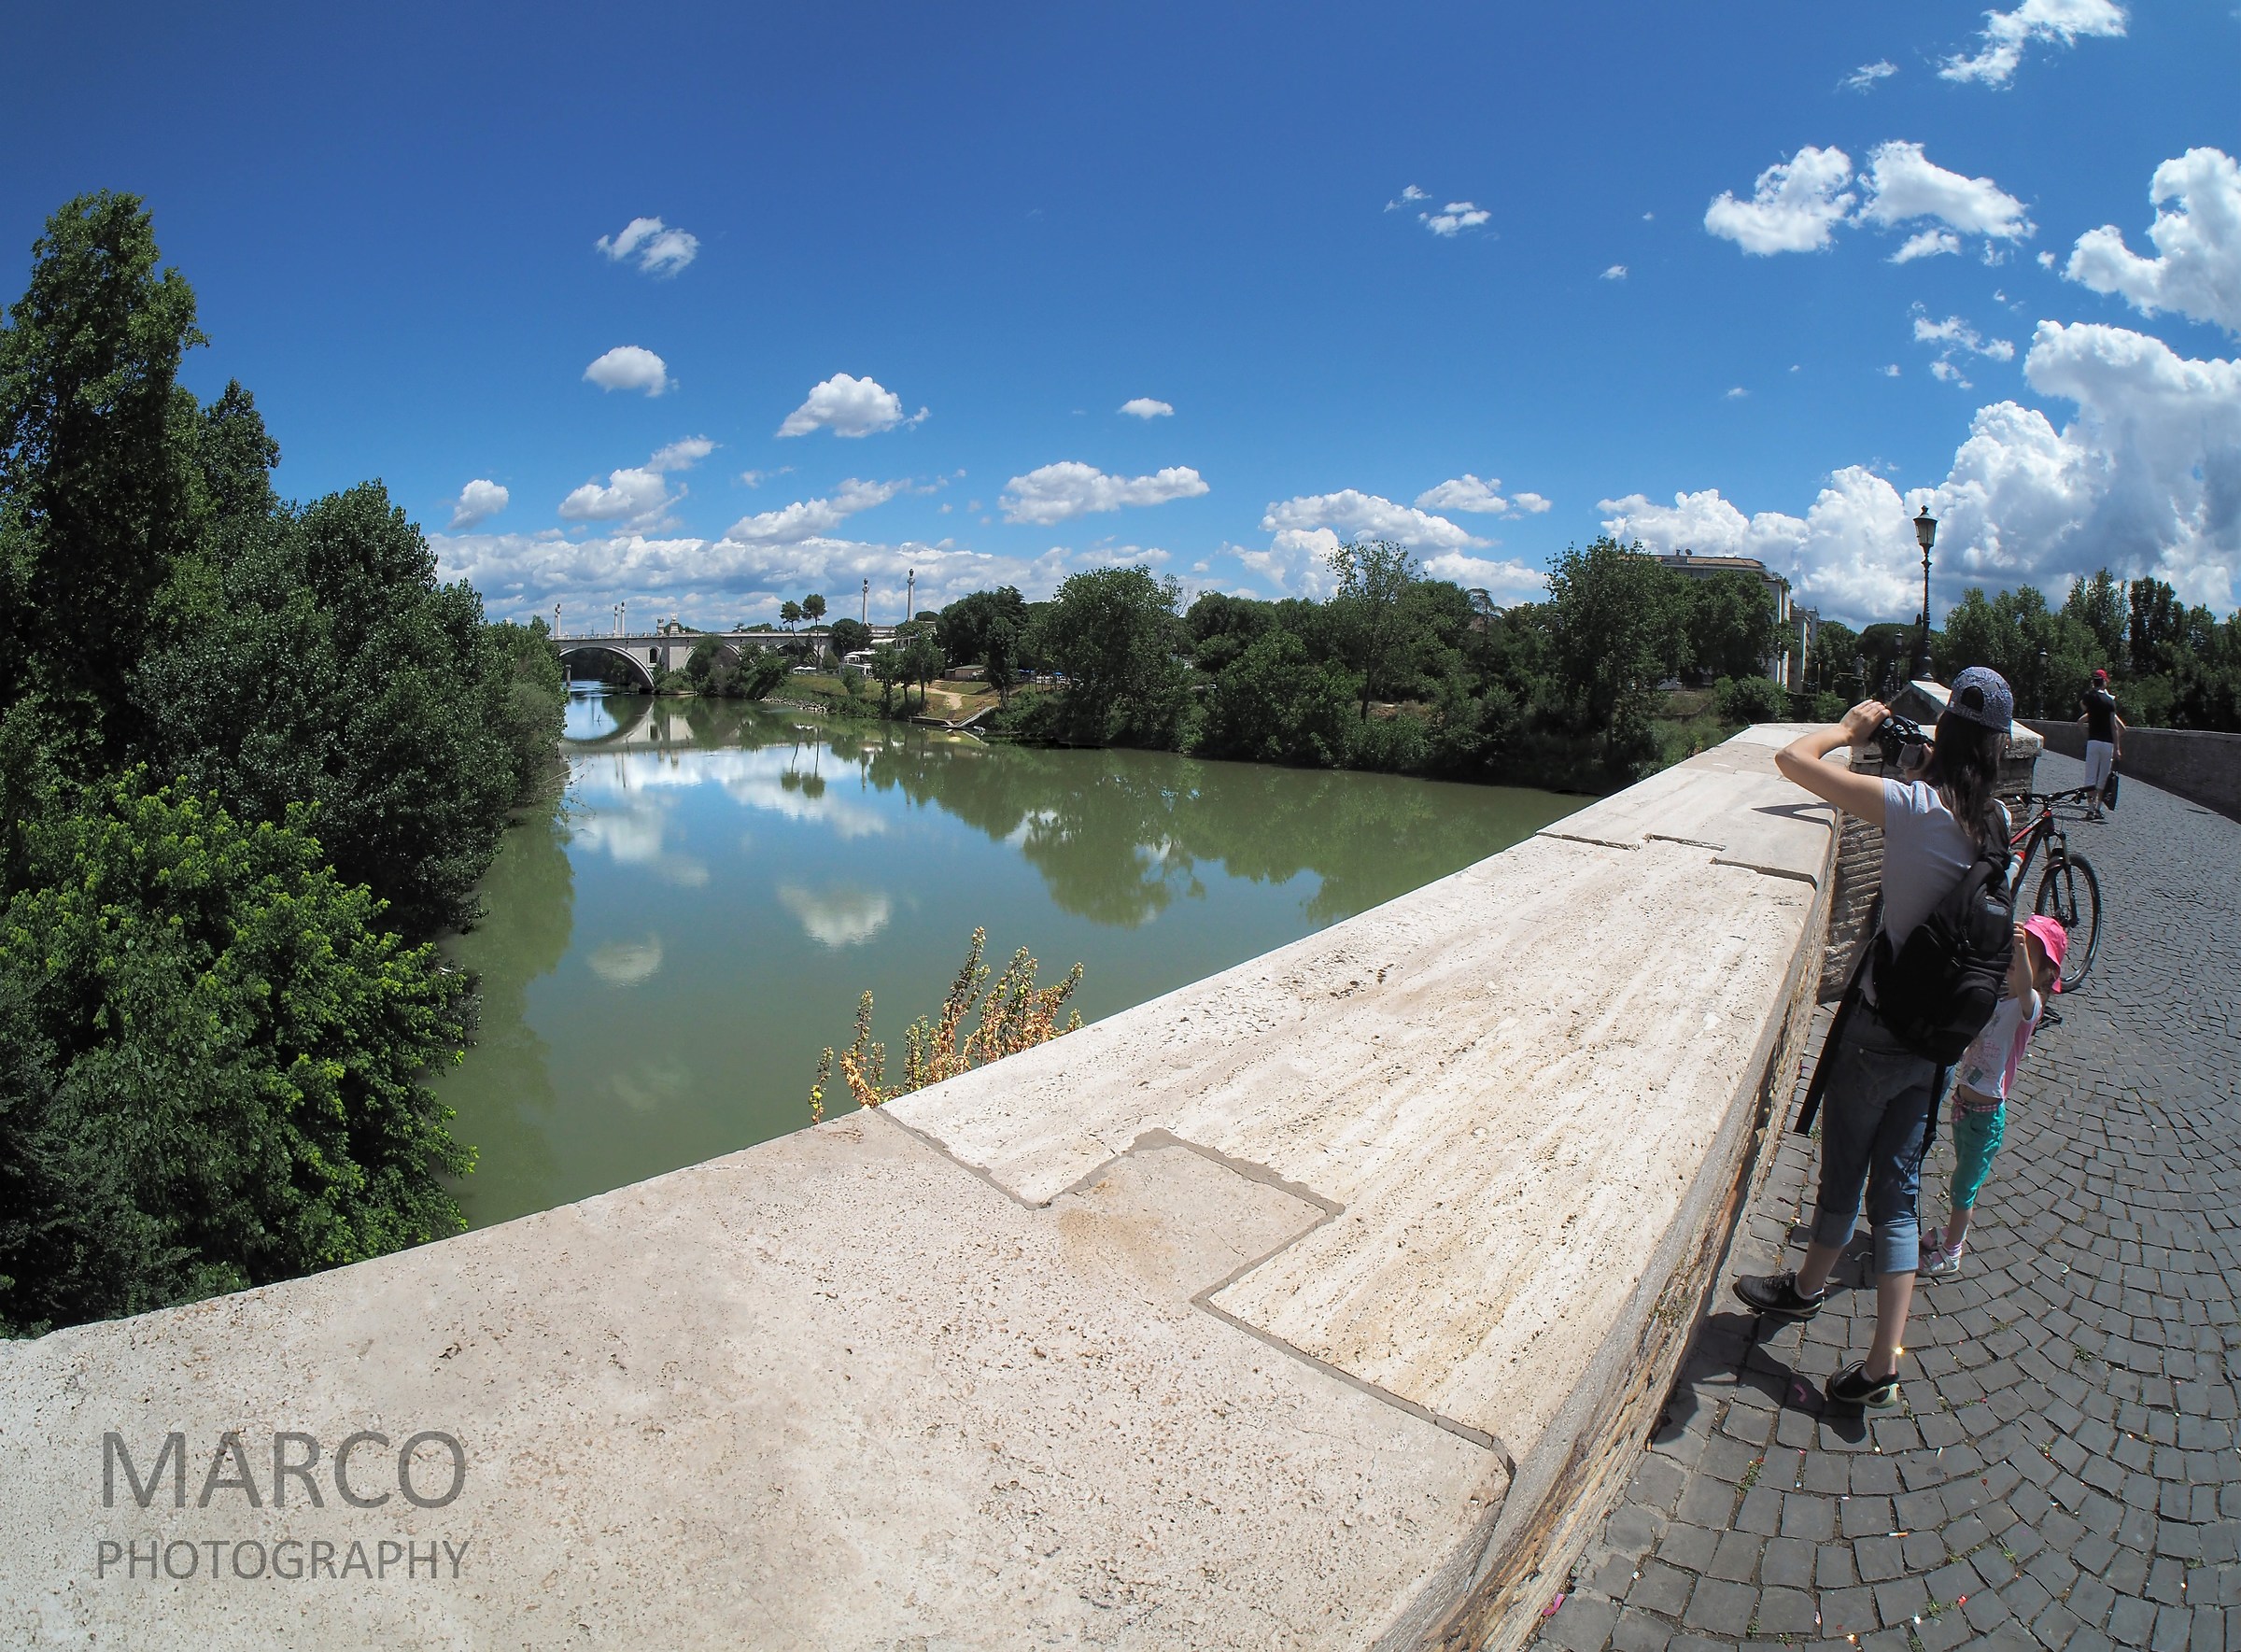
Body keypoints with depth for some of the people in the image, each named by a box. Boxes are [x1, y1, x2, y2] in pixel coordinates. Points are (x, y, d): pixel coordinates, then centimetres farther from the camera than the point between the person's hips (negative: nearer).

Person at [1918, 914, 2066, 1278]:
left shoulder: (2029, 1006, -18)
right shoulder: (1996, 999, 2)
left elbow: (2024, 984, -43)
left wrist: (2021, 943, -58)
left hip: (1986, 1114, -6)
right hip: (1963, 1102, 6)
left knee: (1963, 1186, 8)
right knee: (1967, 1175, 25)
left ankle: (1950, 1254, 25)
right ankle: (1954, 1232, 42)